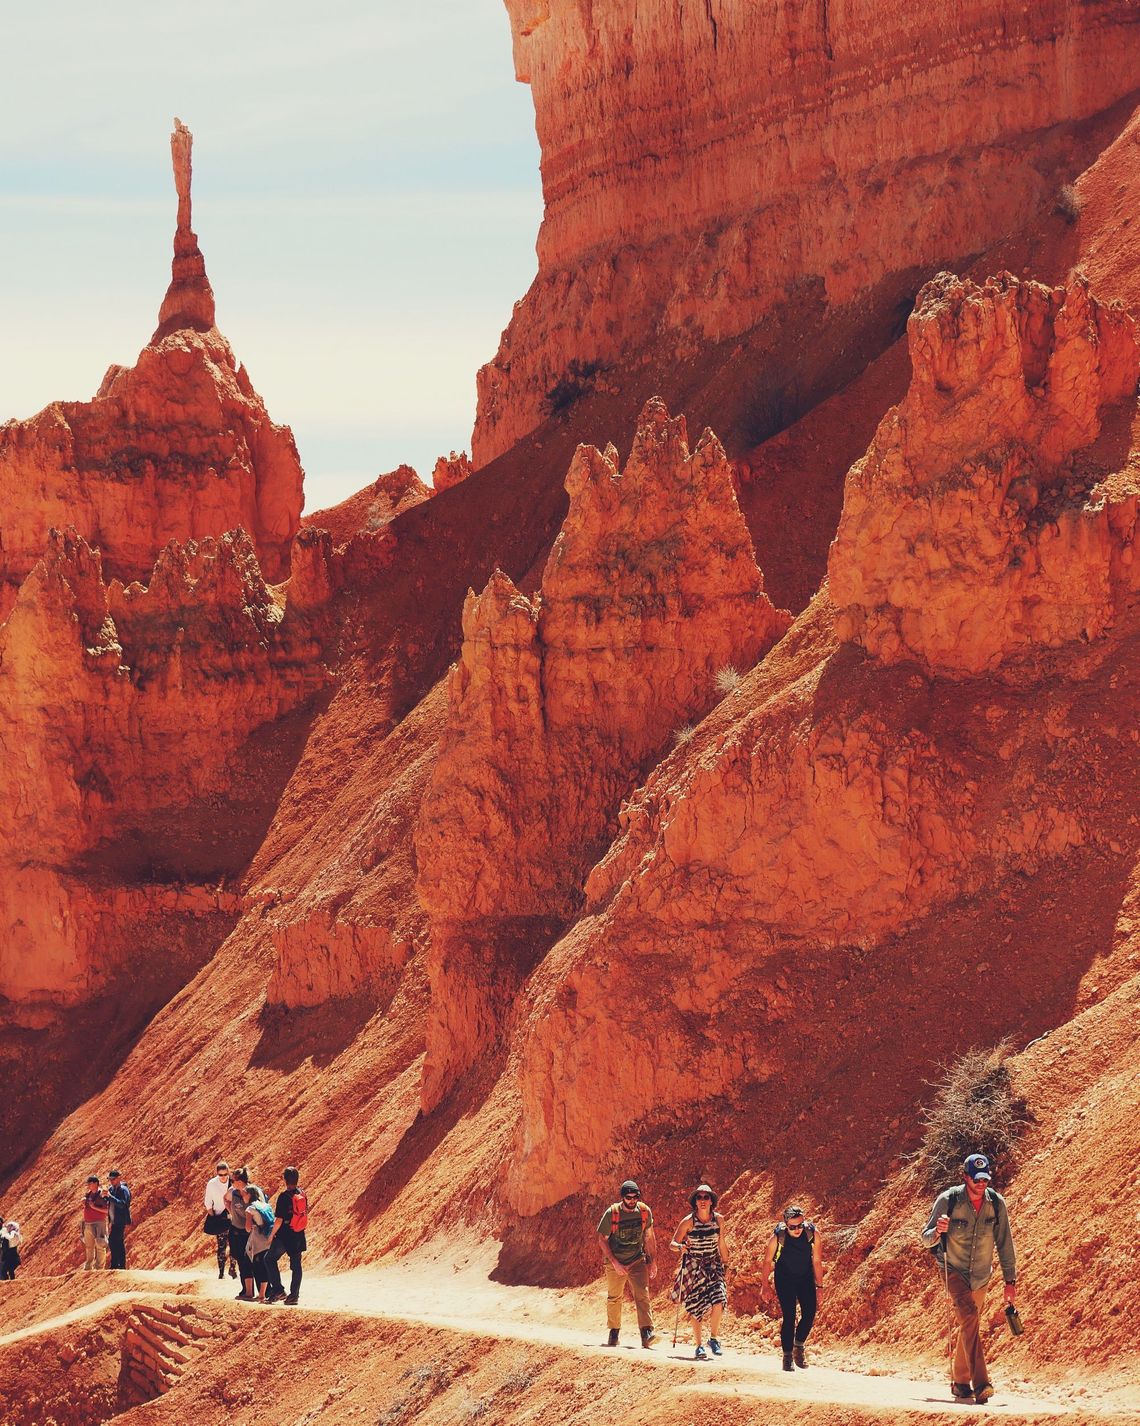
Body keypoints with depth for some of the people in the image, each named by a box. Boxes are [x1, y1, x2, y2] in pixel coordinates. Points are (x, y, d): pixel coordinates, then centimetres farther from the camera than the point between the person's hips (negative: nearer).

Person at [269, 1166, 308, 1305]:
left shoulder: (284, 1197, -18)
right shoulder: (303, 1195, 2)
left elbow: (279, 1220, -17)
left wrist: (272, 1234, -4)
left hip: (284, 1236, -6)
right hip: (299, 1236, 6)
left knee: (270, 1259, 11)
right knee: (296, 1265, 10)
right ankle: (294, 1295, 10)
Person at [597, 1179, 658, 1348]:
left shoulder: (645, 1211, -6)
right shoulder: (611, 1213, -14)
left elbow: (649, 1236, 9)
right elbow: (602, 1240, -8)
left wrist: (651, 1261, 11)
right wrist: (615, 1263, -15)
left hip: (637, 1261, 1)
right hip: (615, 1263, -1)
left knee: (642, 1295, -15)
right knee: (614, 1298, 10)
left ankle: (646, 1333, -25)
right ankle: (614, 1332, 29)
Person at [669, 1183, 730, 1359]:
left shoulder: (718, 1219, -2)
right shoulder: (688, 1222, -10)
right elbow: (672, 1244, -5)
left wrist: (725, 1264, 17)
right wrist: (680, 1247, -26)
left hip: (713, 1265, 2)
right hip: (693, 1267, -2)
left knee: (718, 1301, -17)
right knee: (696, 1307, -2)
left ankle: (714, 1338, 5)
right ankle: (699, 1346, 13)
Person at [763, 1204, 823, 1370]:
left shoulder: (812, 1233, -19)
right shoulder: (777, 1237, -24)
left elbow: (817, 1261, -7)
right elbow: (768, 1261, -8)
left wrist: (819, 1286, -2)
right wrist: (765, 1286, -1)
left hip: (805, 1278, 2)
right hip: (784, 1280, -2)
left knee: (810, 1313, -9)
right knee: (789, 1317, -9)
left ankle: (799, 1346, 13)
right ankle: (787, 1356, 3)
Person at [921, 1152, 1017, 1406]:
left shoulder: (996, 1203, -7)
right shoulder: (948, 1200, -16)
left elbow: (1005, 1244, 3)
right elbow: (926, 1239, -10)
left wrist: (1010, 1281, 3)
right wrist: (938, 1232, -33)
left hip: (980, 1276, 4)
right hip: (953, 1270, -4)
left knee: (967, 1328, 12)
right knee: (969, 1316, -24)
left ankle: (960, 1383, 29)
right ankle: (980, 1383, -32)